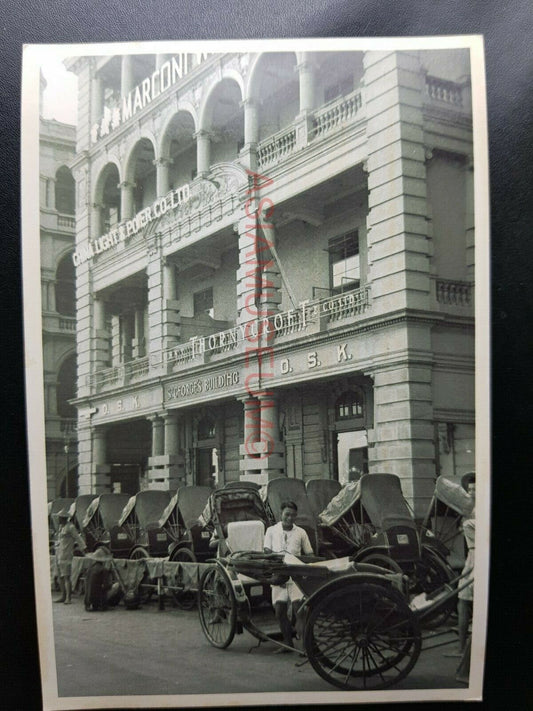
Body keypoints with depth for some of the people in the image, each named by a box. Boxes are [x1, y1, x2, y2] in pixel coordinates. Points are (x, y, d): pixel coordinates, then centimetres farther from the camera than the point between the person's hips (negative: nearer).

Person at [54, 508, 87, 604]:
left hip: (66, 555, -9)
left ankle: (68, 598, -9)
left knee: (66, 577, -10)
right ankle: (63, 596, 22)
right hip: (58, 554, 9)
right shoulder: (61, 527, 15)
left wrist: (84, 548, -14)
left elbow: (78, 538, -10)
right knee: (60, 577, 13)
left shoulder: (70, 527, -10)